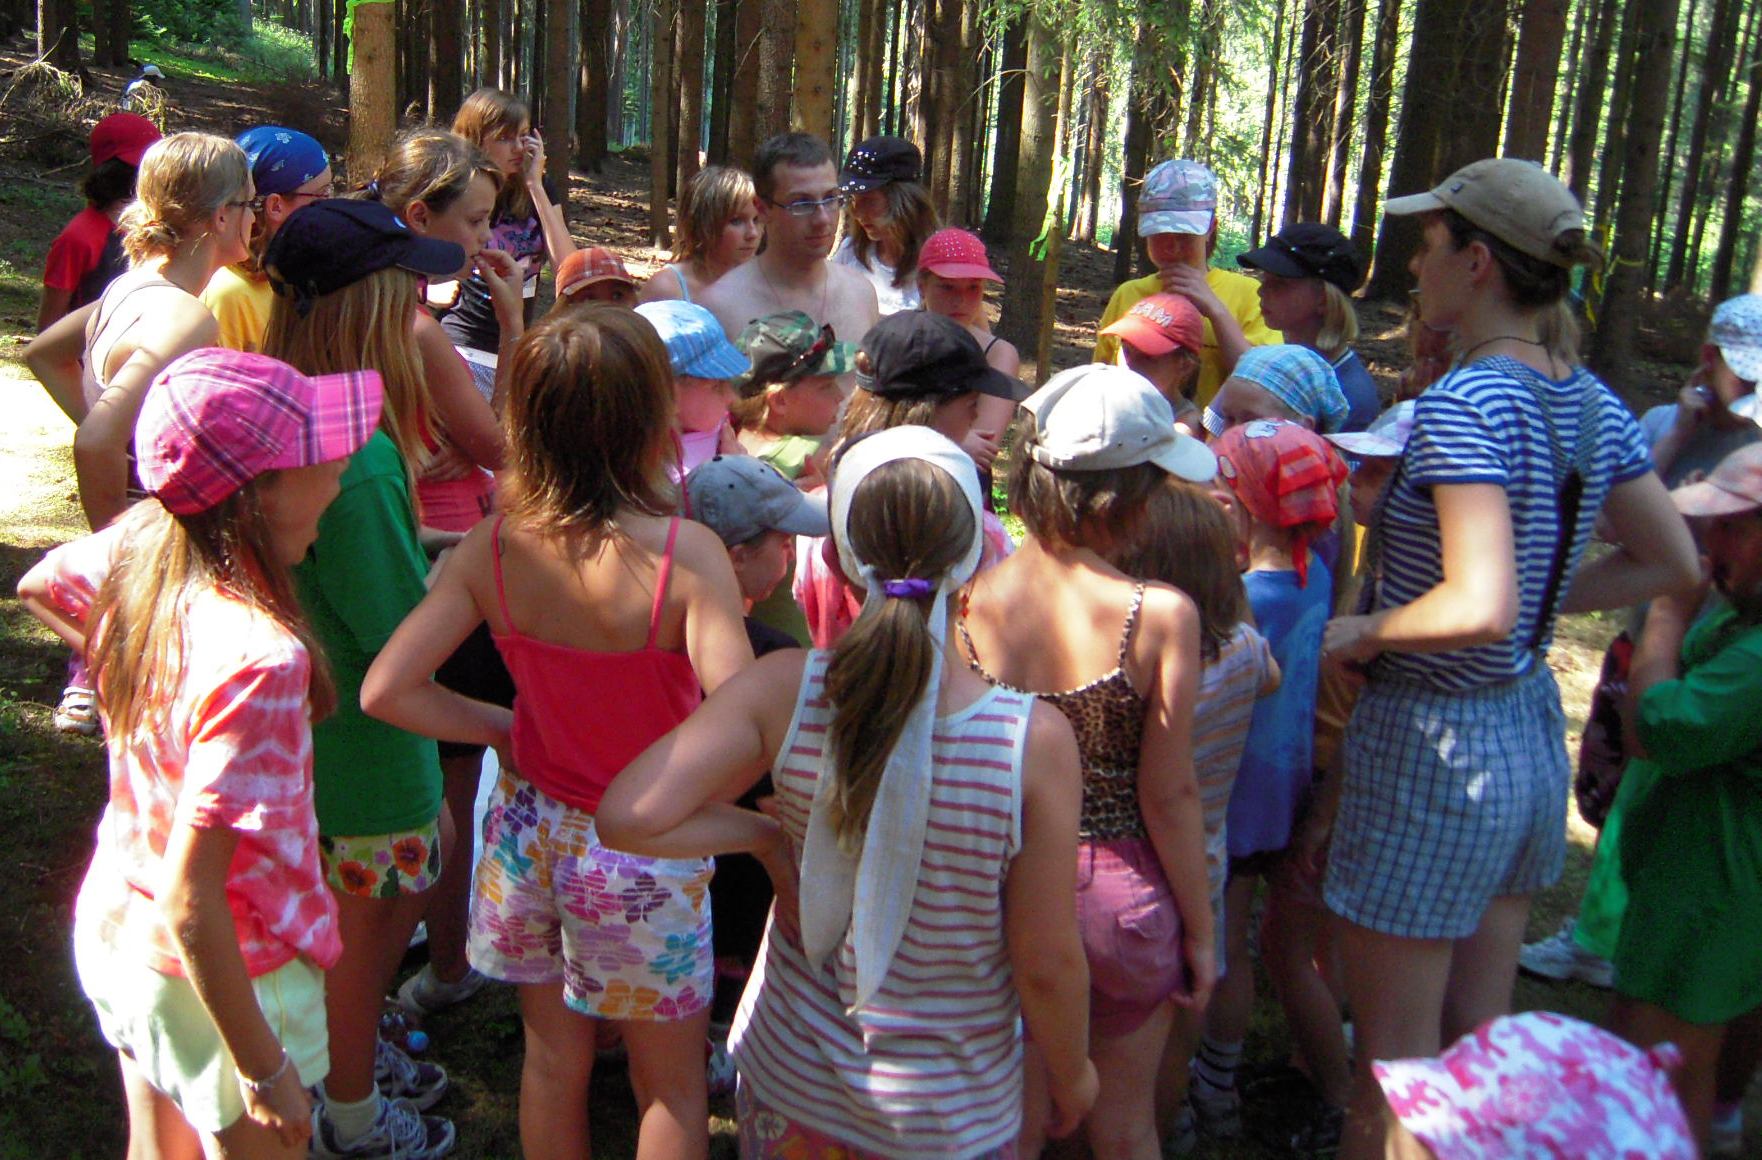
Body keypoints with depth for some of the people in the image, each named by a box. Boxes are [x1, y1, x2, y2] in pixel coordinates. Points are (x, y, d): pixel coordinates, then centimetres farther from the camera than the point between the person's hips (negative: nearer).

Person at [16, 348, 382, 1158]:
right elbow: (190, 907, -32)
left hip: (112, 924, 7)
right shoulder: (256, 657, -36)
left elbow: (37, 587, 12)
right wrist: (266, 1070, -22)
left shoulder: (136, 547, -13)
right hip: (223, 974, -7)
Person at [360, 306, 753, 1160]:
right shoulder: (686, 554, -26)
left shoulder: (493, 548, -12)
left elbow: (385, 691, -11)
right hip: (643, 856, -4)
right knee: (670, 1087, 19)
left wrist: (505, 730, 0)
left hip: (531, 829, 4)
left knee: (552, 1062, 25)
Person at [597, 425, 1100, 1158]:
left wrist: (763, 835, -11)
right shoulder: (1035, 742, -25)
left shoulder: (782, 692, -22)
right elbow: (1046, 964, -16)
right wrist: (1073, 1072, 3)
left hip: (791, 1074, 2)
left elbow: (627, 817, -27)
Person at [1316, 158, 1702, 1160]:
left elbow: (1480, 607, -32)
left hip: (1435, 746, -8)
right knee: (1478, 1042, 22)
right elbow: (1674, 563, 11)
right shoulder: (1591, 402, 3)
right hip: (1535, 732, 8)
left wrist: (1361, 632, -16)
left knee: (1393, 1065, 8)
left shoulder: (1464, 403, -22)